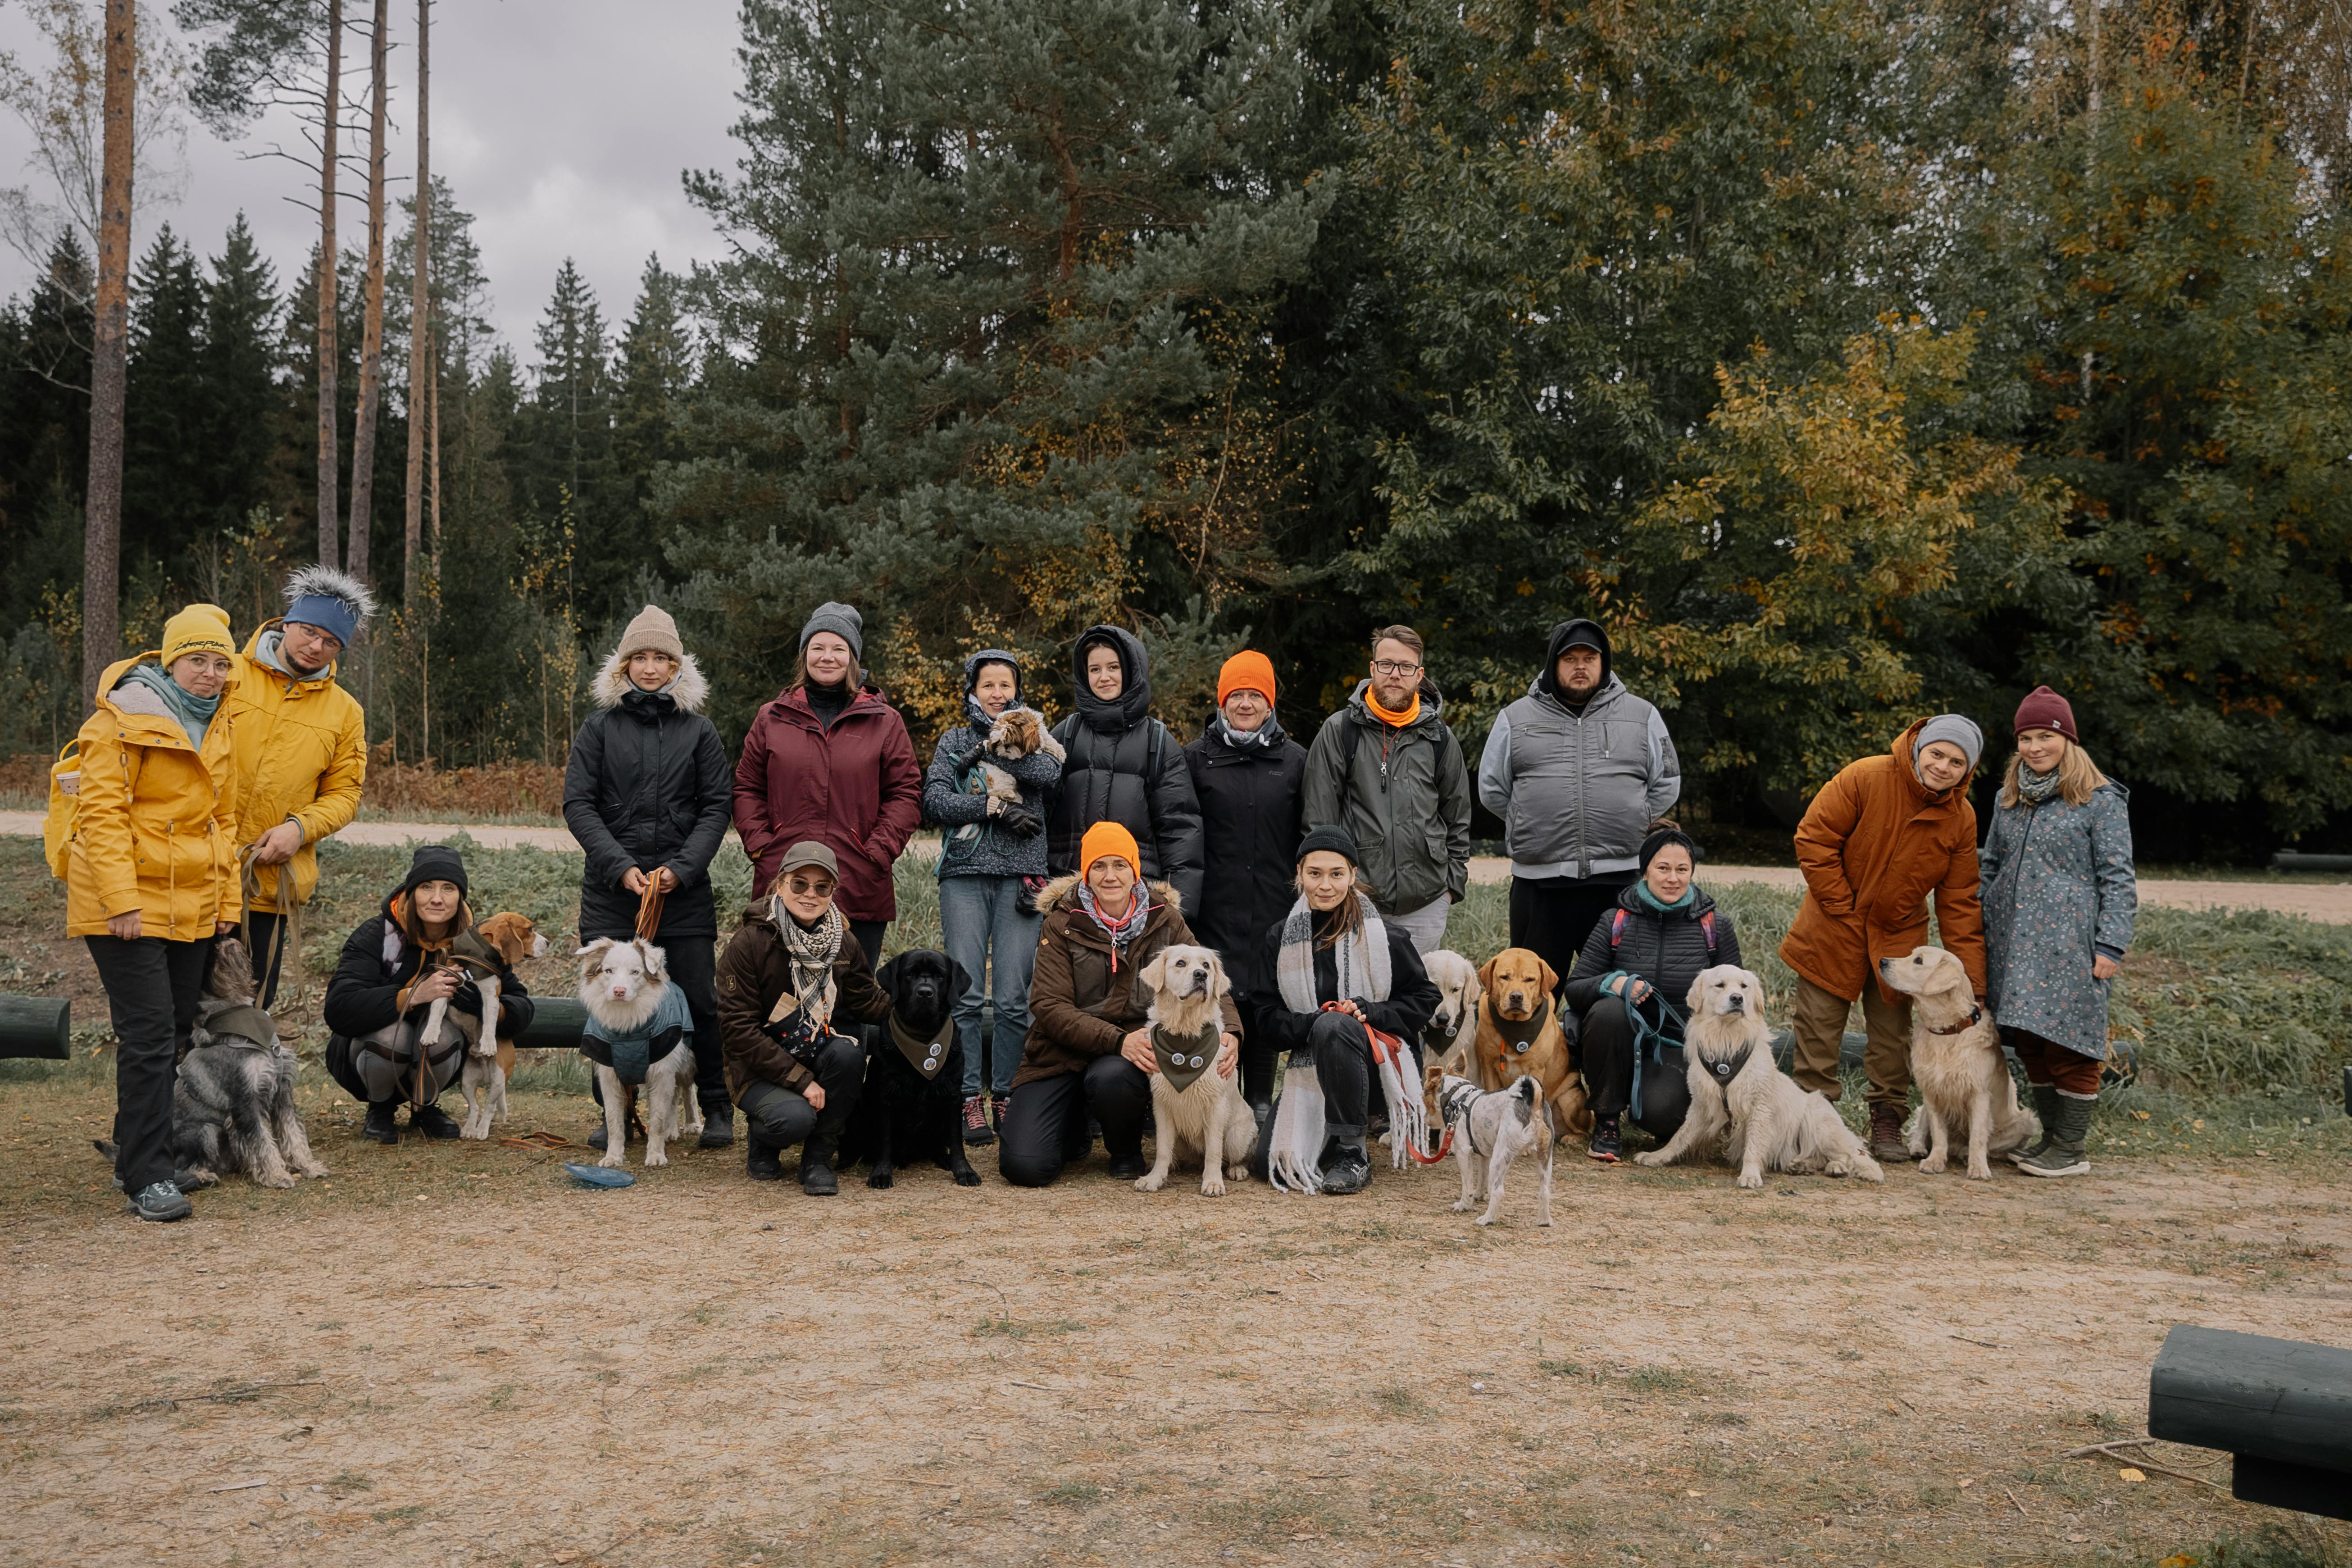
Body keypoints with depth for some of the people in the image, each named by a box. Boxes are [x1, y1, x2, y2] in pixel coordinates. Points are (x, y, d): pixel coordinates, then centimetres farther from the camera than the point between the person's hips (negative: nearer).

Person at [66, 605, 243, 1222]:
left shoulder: (219, 727, 13)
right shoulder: (127, 718, -10)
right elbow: (100, 811, -15)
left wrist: (227, 899, 16)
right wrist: (121, 899, -21)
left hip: (191, 908, 8)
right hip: (128, 905, -7)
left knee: (176, 1035, 11)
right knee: (149, 1037, -10)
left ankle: (138, 1153, 24)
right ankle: (148, 1178, -6)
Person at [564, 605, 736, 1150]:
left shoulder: (698, 731, 7)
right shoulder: (600, 727, 7)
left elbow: (716, 808, 4)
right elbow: (578, 805, 0)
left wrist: (681, 869, -10)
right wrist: (621, 867, -12)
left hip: (685, 890, 0)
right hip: (611, 887, 0)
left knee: (699, 1000, 0)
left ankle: (718, 1109, 13)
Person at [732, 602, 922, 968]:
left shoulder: (885, 722, 7)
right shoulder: (772, 718, 11)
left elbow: (906, 792, 5)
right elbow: (747, 788, 13)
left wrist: (878, 851, -6)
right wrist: (760, 845, 0)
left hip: (860, 892, -1)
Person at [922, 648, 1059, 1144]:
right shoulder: (955, 741, 15)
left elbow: (1050, 772, -8)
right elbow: (936, 800, 0)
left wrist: (991, 753, -9)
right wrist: (997, 808, -8)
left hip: (1021, 875, 0)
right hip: (965, 873, 0)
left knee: (1014, 997, -3)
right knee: (966, 994, -5)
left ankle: (1008, 1097, 8)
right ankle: (969, 1099, 1)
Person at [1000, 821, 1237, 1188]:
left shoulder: (1164, 920, 2)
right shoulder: (1062, 924, -3)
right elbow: (1049, 1006, -12)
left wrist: (1230, 1031, -23)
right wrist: (1118, 1040, -26)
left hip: (1136, 1049, 0)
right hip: (1063, 1054, 0)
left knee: (1113, 1078, -38)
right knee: (1024, 1166, -19)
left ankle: (1126, 1148, -2)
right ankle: (1075, 1134, 19)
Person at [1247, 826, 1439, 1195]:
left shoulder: (1386, 936, -3)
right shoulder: (1280, 939, 3)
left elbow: (1424, 1001, 1)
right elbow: (1266, 1016, 1)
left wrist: (1366, 1012, -15)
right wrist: (1314, 1021, -18)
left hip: (1377, 1060, -3)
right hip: (1310, 1064, 3)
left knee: (1333, 1027, -37)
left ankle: (1353, 1155, -23)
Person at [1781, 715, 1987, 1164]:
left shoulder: (1961, 819, -4)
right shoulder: (1865, 779, -17)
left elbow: (1959, 903, 0)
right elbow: (1814, 838, -13)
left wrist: (1970, 979, -5)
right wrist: (1843, 906, -13)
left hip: (1899, 936, 3)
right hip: (1835, 930, -3)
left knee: (1893, 1034, 9)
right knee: (1819, 1029, 1)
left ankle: (1888, 1125, 21)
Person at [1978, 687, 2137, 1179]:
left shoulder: (2100, 801, -3)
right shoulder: (2008, 799, 15)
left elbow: (2118, 879, -5)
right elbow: (1991, 867, 21)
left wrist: (2110, 945, -12)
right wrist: (1981, 942, 15)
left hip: (2067, 945, -6)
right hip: (2012, 945, 6)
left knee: (2068, 1045, -4)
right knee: (2030, 1046, 9)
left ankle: (2072, 1151, 5)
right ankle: (2050, 1136, 21)